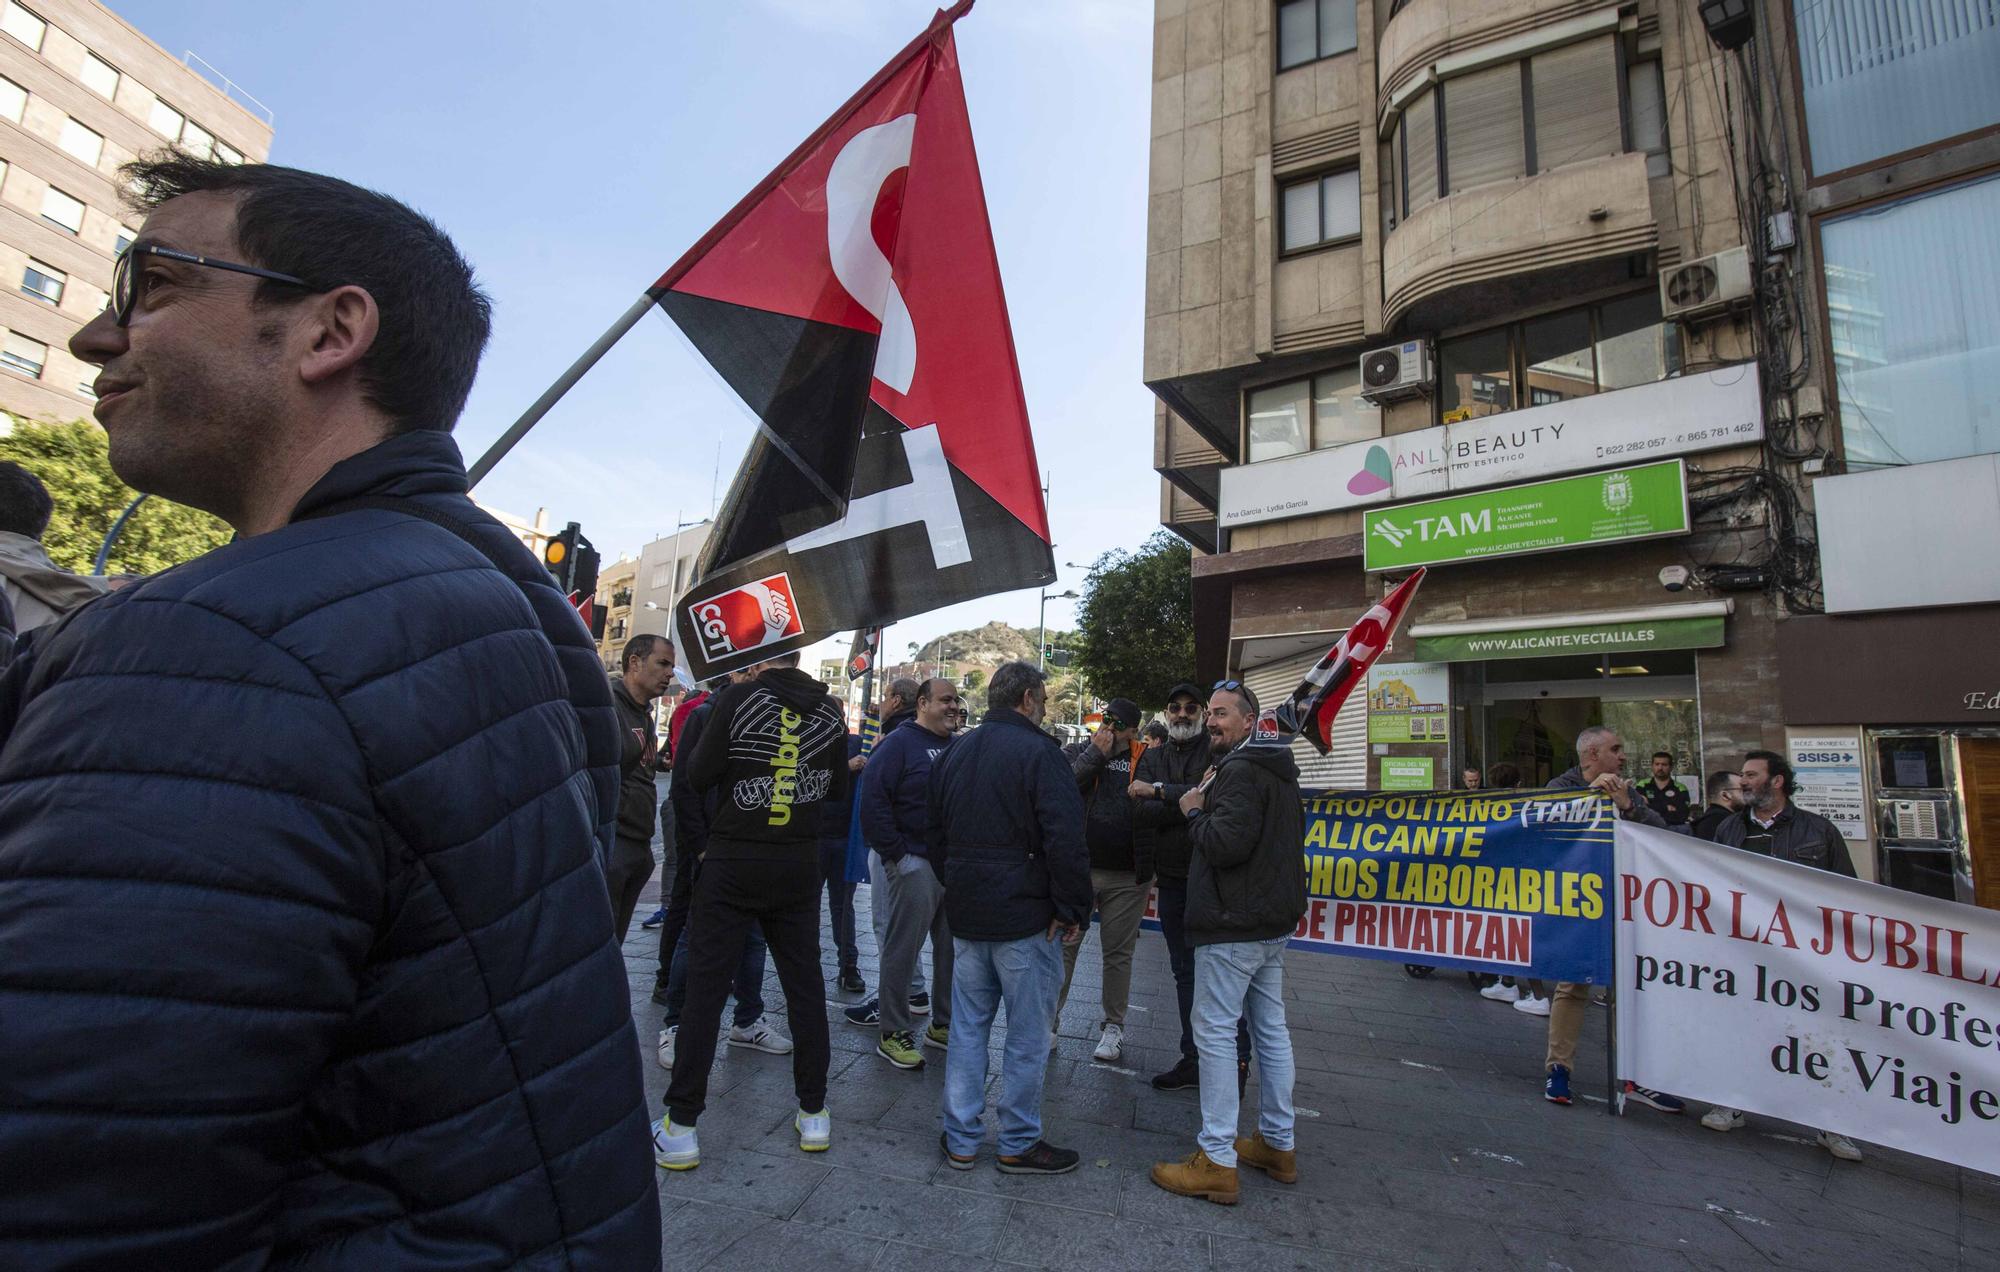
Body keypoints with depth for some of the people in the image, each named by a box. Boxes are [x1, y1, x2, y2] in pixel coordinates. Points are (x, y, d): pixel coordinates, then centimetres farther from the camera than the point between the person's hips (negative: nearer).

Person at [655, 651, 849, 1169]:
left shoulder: (736, 699, -12)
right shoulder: (830, 710, -1)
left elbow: (697, 775, -11)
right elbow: (838, 788, 8)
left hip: (732, 861, -3)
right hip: (799, 867, 3)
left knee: (705, 989, 6)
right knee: (805, 987, 12)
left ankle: (681, 1126, 14)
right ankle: (813, 1114, 23)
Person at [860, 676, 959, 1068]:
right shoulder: (900, 743, -9)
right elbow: (873, 801, -17)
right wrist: (896, 856, -18)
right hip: (915, 864, -7)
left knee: (952, 950, 14)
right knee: (902, 951, 1)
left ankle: (944, 1025, 28)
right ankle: (893, 1034, 14)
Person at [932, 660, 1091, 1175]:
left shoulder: (956, 752, 11)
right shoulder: (1038, 751, -13)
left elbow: (936, 834, 18)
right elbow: (1065, 839, -20)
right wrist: (1073, 910, -11)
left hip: (966, 915, 7)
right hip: (1024, 919, -7)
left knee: (967, 1027, 16)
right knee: (1028, 1036, 7)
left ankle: (960, 1139, 24)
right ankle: (1019, 1144, 19)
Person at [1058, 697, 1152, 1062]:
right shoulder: (1076, 752, 4)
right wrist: (1095, 754, -14)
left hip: (1127, 877, 1)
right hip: (1078, 870, 0)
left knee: (1118, 952, 12)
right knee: (1063, 946, 5)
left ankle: (1113, 1025, 26)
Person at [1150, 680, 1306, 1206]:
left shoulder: (1240, 772, -17)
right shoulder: (1278, 770, 15)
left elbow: (1227, 842, -27)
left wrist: (1195, 812, -11)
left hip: (1232, 926, -10)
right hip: (1274, 924, 10)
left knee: (1215, 1033, -3)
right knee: (1271, 1031, 17)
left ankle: (1217, 1161, 3)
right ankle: (1277, 1144, 29)